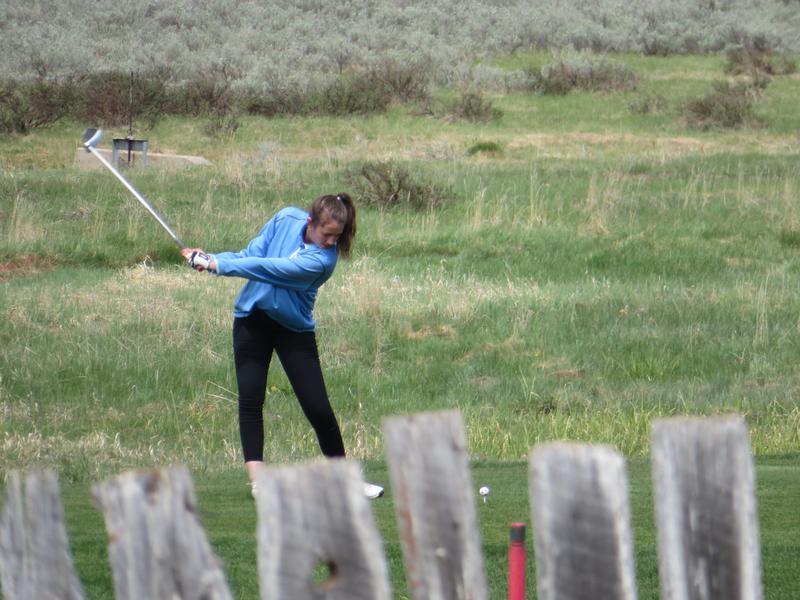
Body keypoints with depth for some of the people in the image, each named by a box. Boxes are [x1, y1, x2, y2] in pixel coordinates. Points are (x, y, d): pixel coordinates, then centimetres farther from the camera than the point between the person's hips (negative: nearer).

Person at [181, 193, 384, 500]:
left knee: (317, 407, -3)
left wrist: (218, 265, -31)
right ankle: (257, 478, -5)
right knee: (250, 399, -5)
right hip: (252, 317, 4)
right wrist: (210, 258, -16)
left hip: (294, 326, -4)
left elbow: (272, 269, -30)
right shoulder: (287, 219, -8)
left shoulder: (323, 258, -24)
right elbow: (252, 254, -1)